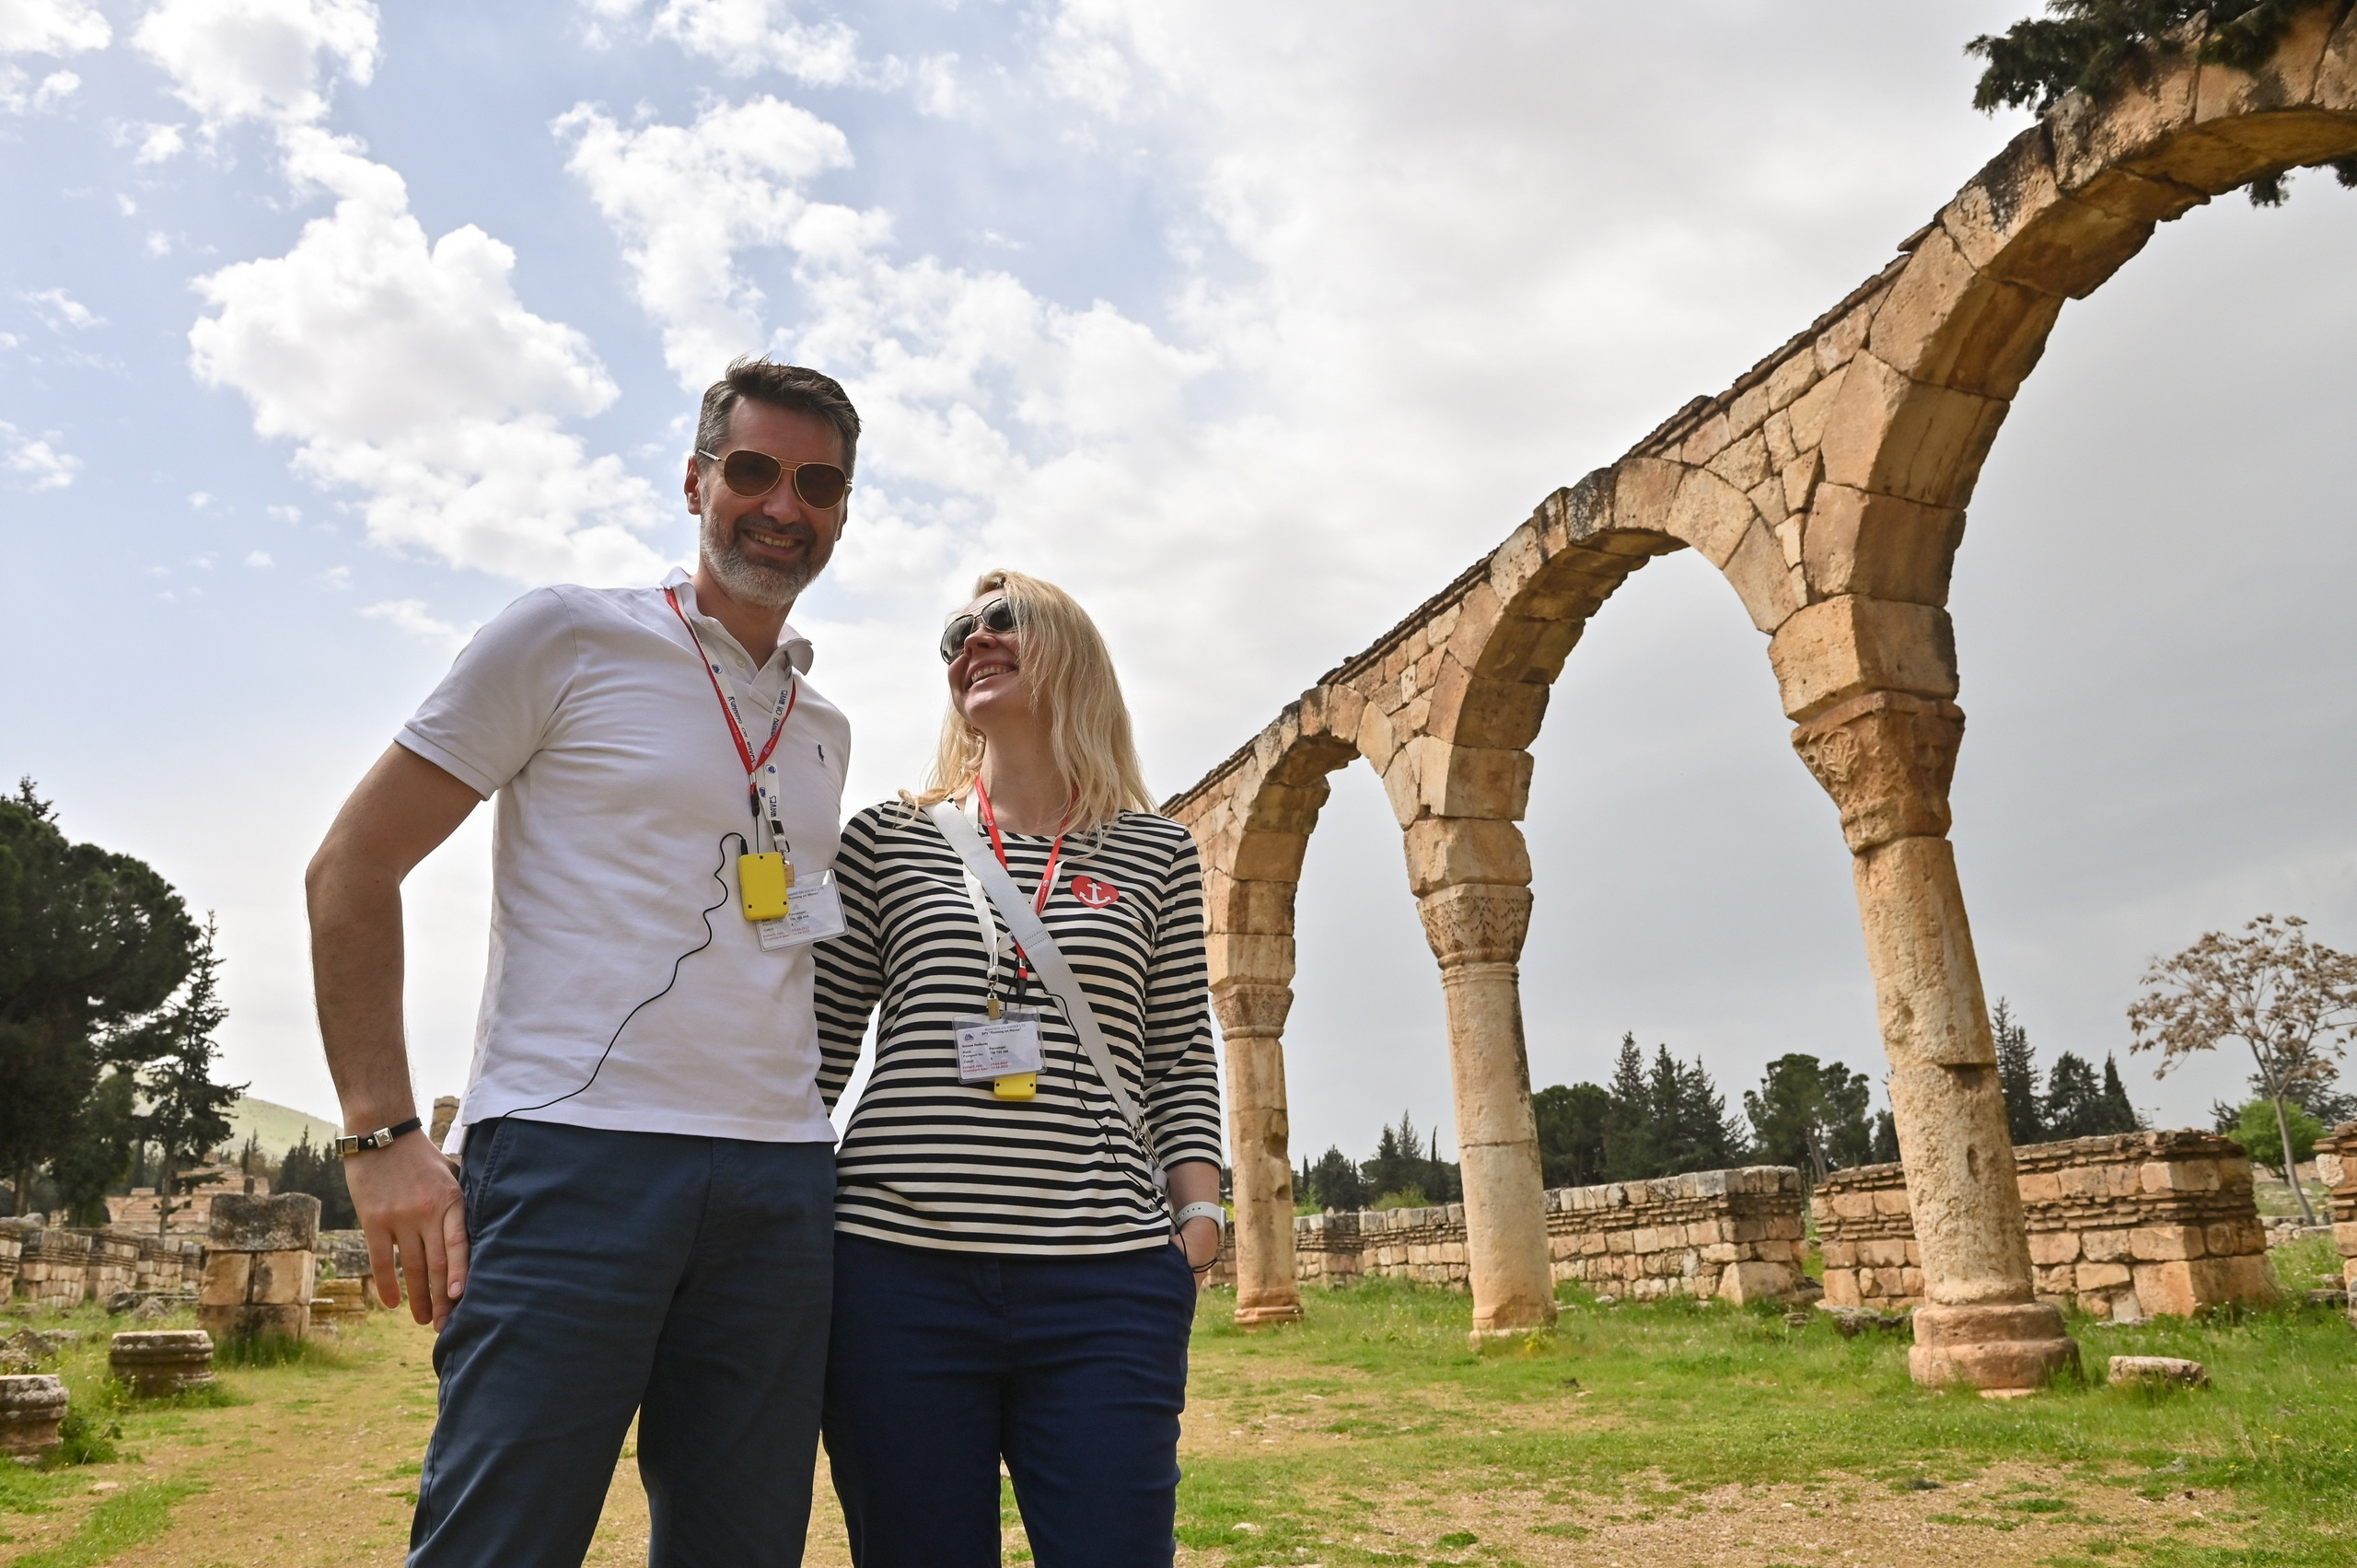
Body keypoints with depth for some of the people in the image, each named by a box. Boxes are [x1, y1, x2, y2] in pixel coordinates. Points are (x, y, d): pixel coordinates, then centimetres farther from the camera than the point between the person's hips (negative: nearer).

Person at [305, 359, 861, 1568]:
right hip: (574, 1153, -5)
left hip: (778, 1182, 5)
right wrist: (382, 1134, -8)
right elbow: (352, 866, 0)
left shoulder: (824, 728, 18)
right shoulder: (568, 637, 2)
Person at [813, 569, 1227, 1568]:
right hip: (899, 1269, 1)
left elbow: (1180, 1056, 12)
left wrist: (1199, 1208, 1)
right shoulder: (887, 838, 8)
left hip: (1104, 1283, 0)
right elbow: (817, 1048, 10)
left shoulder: (1155, 853, 10)